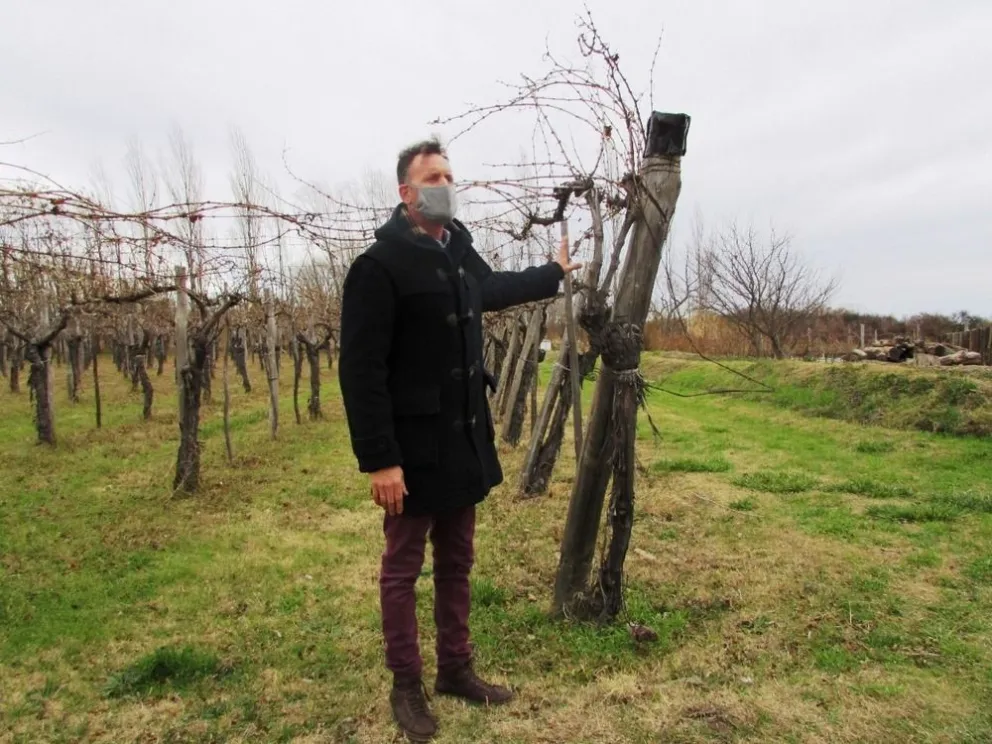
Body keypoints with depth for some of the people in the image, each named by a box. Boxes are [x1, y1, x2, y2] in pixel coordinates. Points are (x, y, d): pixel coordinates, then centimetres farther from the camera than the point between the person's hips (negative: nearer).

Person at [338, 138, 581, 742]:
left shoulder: (460, 253, 9)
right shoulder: (379, 266, -15)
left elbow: (492, 289, 33)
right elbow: (361, 370, -19)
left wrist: (553, 274, 46)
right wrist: (379, 458, -23)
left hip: (465, 442, 7)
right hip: (414, 449, -7)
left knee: (458, 563, 17)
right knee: (403, 569, 8)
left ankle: (457, 669, 33)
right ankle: (406, 686, 24)